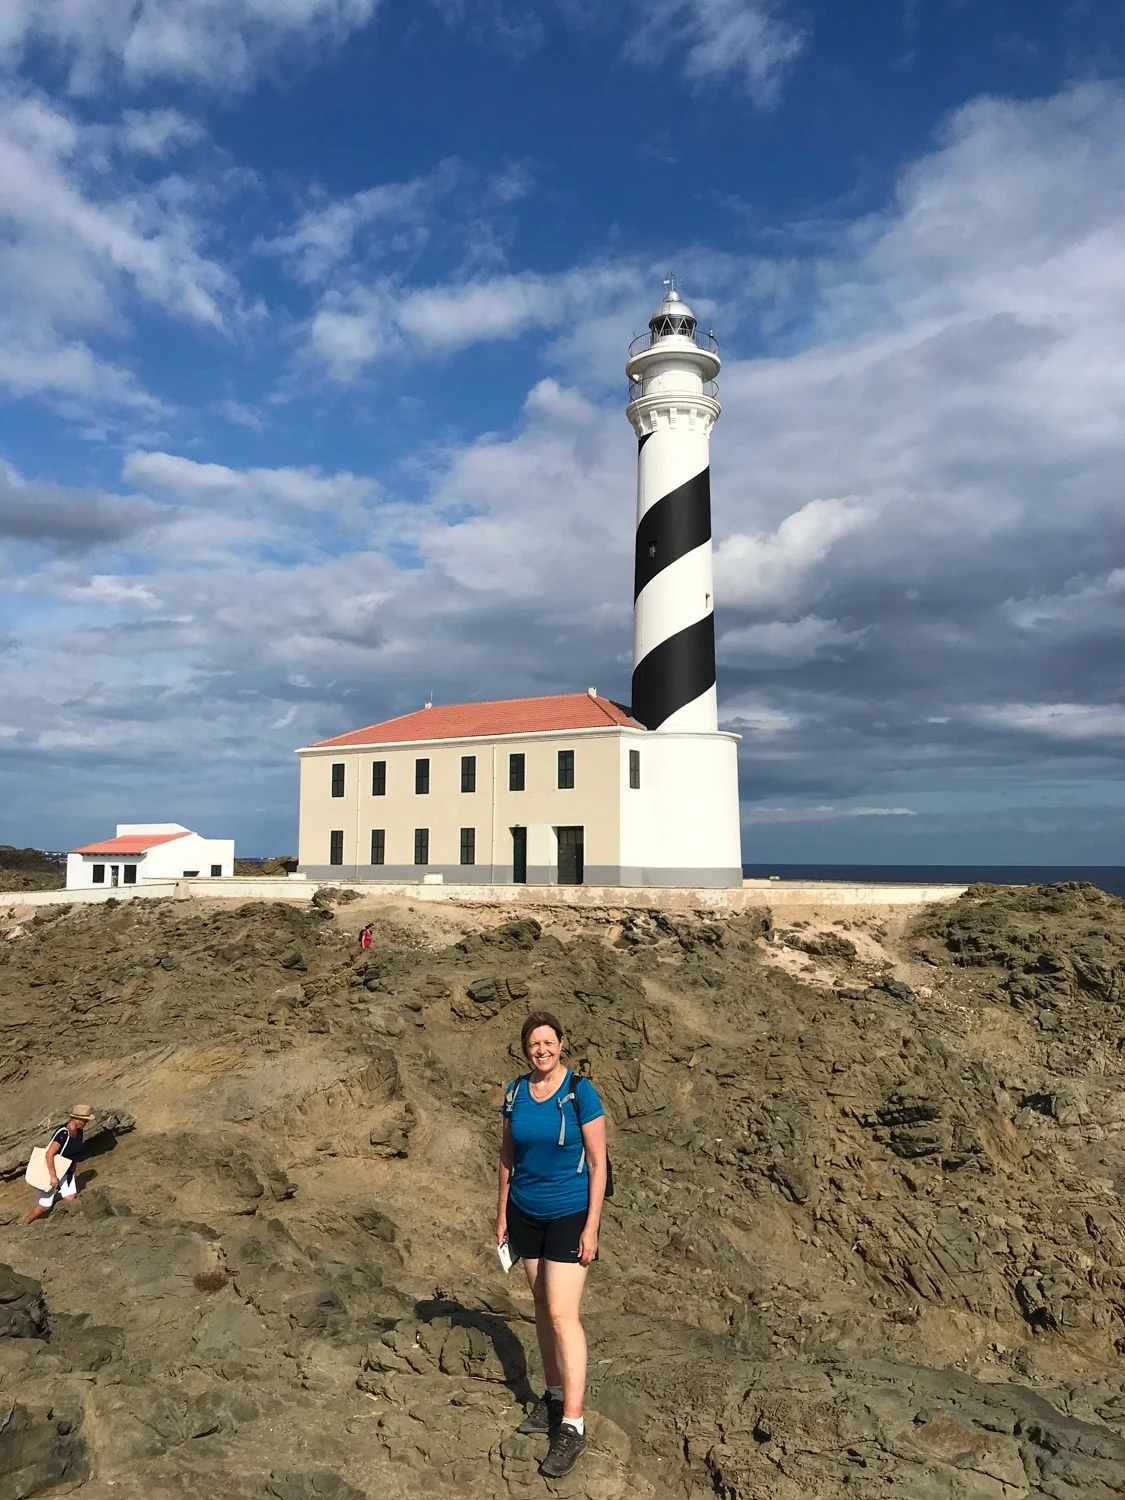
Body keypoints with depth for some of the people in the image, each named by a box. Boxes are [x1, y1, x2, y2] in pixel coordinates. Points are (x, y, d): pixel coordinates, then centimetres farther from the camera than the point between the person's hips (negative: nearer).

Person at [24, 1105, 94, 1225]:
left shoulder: (79, 1131, -8)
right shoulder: (63, 1133, -33)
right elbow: (49, 1154, -33)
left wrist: (72, 1169, 12)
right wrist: (53, 1176, -29)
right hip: (51, 1171, -7)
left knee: (70, 1199, -5)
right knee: (44, 1206, 4)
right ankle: (24, 1225, 27)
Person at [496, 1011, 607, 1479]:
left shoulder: (581, 1093, -16)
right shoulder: (516, 1092, -2)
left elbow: (598, 1163, -12)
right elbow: (508, 1155, 8)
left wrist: (591, 1228, -13)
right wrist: (502, 1213, 10)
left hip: (569, 1215, -5)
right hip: (525, 1212, 5)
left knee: (562, 1315, -7)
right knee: (542, 1306, 15)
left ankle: (572, 1427, 2)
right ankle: (554, 1397, 31)